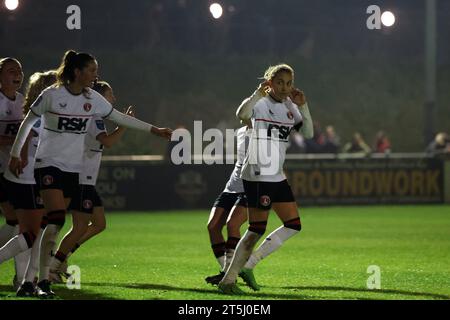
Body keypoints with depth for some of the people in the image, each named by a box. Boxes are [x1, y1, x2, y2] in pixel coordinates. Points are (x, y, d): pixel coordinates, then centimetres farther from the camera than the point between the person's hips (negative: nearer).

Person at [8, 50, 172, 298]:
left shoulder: (92, 99, 4)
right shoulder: (51, 95, -10)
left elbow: (121, 118, 14)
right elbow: (28, 121, 2)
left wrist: (155, 130, 12)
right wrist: (15, 154, 3)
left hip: (73, 169, 5)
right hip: (48, 164, -5)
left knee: (52, 224, 4)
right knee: (56, 220, -19)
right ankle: (43, 281, -17)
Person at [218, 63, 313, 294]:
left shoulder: (290, 107, 11)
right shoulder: (260, 103, -10)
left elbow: (308, 133, 5)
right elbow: (241, 113, -32)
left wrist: (303, 107, -7)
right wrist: (259, 92, -44)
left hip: (277, 177, 8)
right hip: (257, 176, -8)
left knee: (293, 226, 9)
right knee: (257, 229, -10)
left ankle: (248, 265, 14)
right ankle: (228, 280, -3)